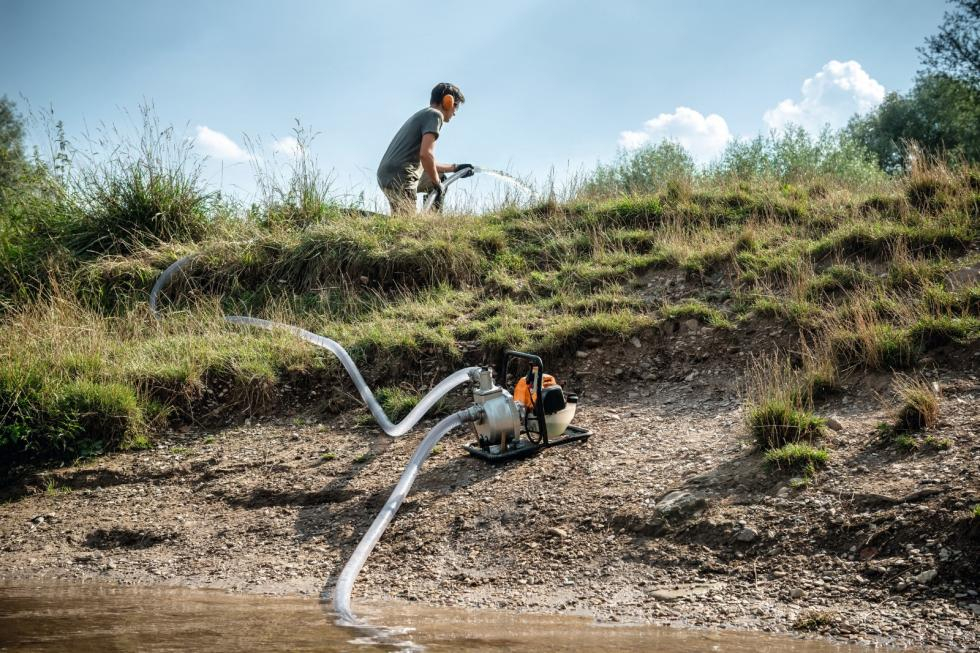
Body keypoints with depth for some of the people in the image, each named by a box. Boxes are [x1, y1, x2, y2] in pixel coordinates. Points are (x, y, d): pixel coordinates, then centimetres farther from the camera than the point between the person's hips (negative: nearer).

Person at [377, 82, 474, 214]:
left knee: (440, 180, 26)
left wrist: (454, 167, 36)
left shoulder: (422, 114, 25)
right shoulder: (435, 114, -5)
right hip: (400, 178, -10)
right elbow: (425, 154, -20)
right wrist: (437, 183, -8)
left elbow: (425, 163, 31)